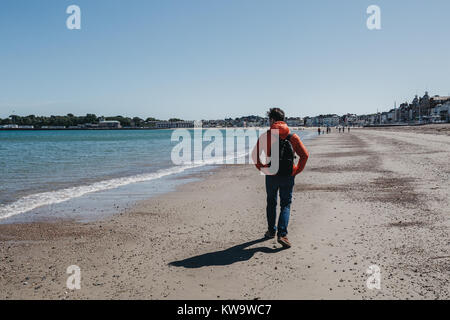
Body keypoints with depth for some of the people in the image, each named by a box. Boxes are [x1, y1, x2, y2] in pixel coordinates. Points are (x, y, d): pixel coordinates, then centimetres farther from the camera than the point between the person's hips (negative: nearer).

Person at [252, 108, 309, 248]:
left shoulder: (265, 136, -3)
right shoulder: (293, 136, 1)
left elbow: (255, 155, -8)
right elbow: (305, 155, -3)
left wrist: (262, 169, 2)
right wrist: (297, 170, 4)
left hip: (271, 175, 0)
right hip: (288, 176, 0)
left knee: (271, 203, 19)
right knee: (286, 205, 7)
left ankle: (271, 231, 29)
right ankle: (282, 234, -7)